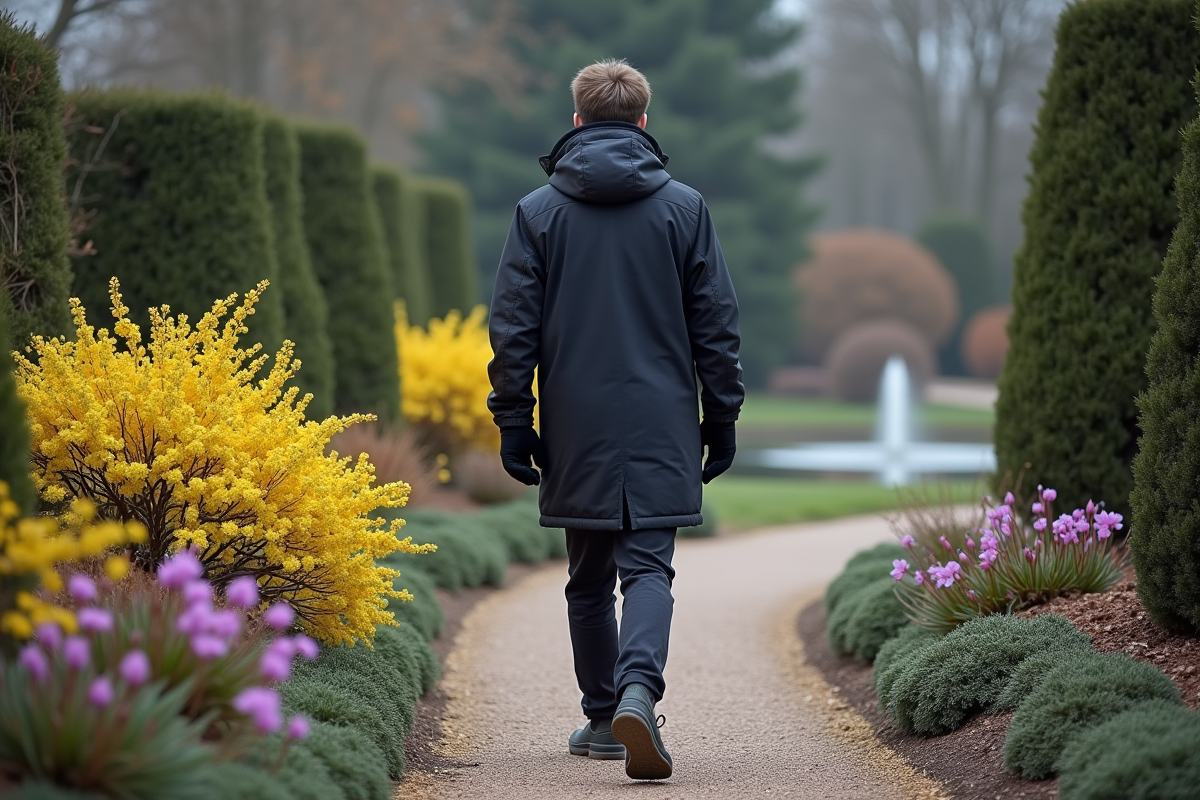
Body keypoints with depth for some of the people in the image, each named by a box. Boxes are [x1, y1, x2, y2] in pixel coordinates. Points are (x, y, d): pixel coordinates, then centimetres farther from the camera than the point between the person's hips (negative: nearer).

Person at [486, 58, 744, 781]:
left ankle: (604, 717, 19)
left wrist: (514, 423, 5)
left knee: (589, 577, 13)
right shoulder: (685, 207, 1)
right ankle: (639, 689, -28)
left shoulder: (538, 213, 2)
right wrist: (722, 417, 10)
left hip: (576, 430, 1)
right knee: (649, 566, -4)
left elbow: (514, 329, 0)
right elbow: (716, 323, 3)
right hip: (662, 426, -1)